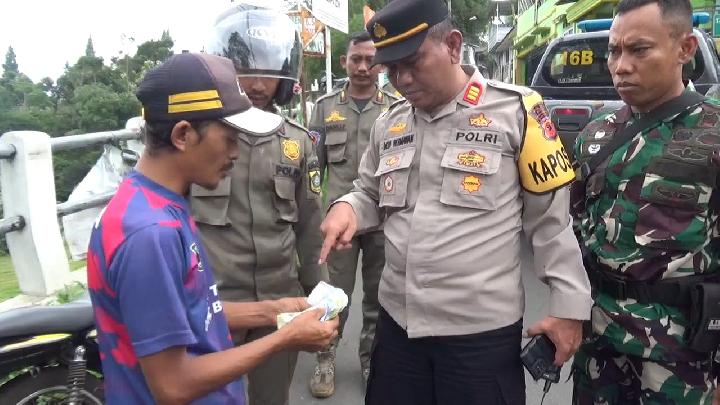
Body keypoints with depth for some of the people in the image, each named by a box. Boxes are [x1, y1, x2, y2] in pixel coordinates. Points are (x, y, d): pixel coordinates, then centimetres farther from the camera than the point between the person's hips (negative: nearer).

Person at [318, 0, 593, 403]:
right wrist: (348, 207, -3)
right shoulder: (389, 123, 7)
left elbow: (552, 218, -4)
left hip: (482, 329, -4)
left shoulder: (516, 110, -8)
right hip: (397, 322, 5)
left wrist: (570, 304, -4)